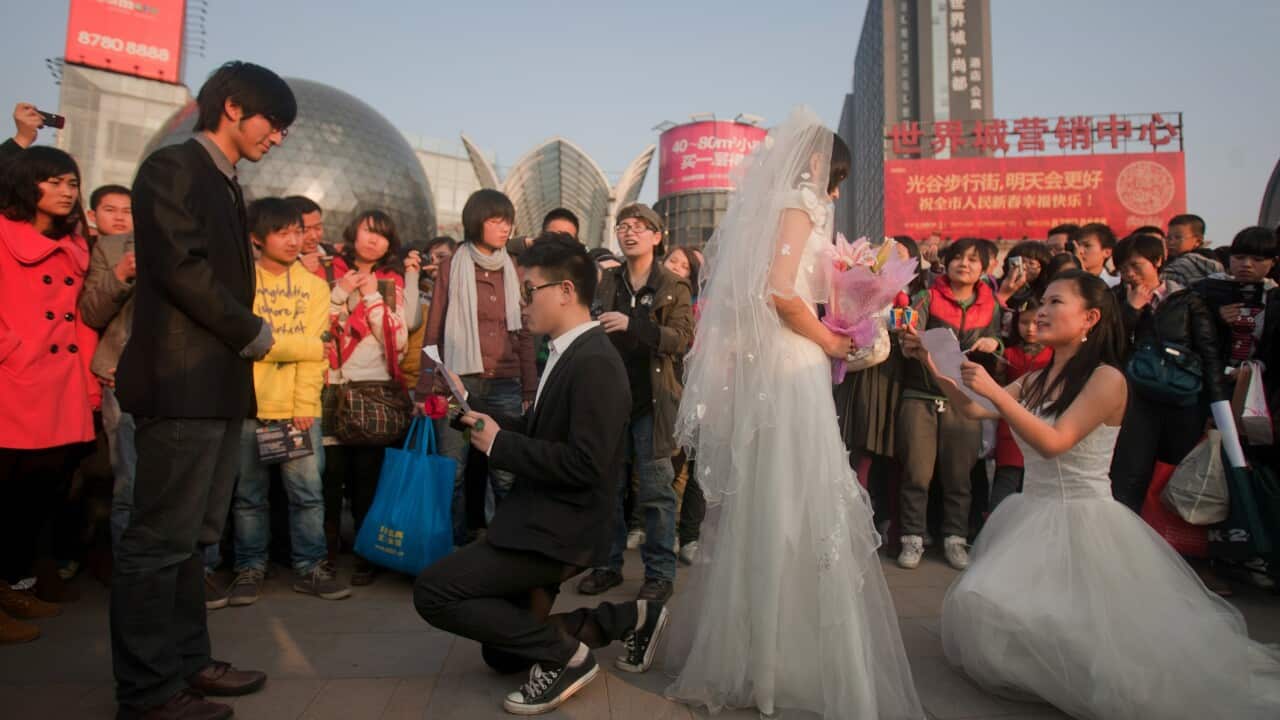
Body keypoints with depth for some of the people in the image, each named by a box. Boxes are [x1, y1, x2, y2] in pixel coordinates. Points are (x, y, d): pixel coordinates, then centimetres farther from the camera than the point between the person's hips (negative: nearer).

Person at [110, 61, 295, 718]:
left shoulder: (224, 185, 21)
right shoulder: (173, 167, -6)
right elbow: (180, 267, -18)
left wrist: (242, 339, 10)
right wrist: (251, 332, -9)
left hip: (217, 383, 9)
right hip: (183, 383, -9)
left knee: (192, 536, 14)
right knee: (161, 538, -3)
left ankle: (185, 663, 24)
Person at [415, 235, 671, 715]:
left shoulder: (594, 362, -21)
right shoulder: (570, 352, 9)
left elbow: (584, 464, -27)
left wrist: (499, 444, -19)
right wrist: (472, 407, 6)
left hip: (560, 530, -10)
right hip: (544, 520, 10)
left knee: (432, 590, -14)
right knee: (502, 653, 19)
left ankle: (563, 653, -3)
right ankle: (628, 616, 21)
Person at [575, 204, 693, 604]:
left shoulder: (674, 287, 2)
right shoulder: (607, 282, 12)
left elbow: (681, 340, -11)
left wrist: (632, 324, -23)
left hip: (652, 401, -3)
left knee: (655, 490, 0)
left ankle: (660, 572, 12)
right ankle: (609, 564, 22)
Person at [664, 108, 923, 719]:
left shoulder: (762, 206, 21)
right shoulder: (797, 203, -4)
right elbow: (780, 293, -18)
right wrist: (829, 341, -5)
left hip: (759, 368, 9)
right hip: (788, 369, -9)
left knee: (758, 507, 13)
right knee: (793, 506, -4)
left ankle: (739, 645, 24)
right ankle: (783, 656, 4)